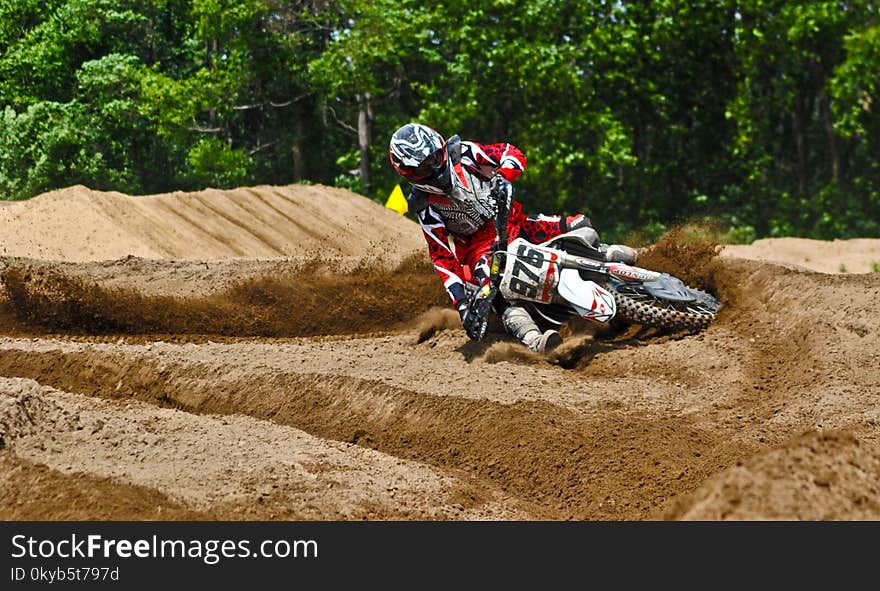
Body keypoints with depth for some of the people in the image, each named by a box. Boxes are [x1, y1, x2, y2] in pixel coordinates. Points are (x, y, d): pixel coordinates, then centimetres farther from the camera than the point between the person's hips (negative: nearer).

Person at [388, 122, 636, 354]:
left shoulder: (462, 154, -12)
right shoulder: (425, 208, -16)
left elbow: (513, 153, -8)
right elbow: (442, 256, -19)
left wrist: (502, 176, -32)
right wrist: (461, 304, -28)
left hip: (510, 220, 3)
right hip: (478, 244, -3)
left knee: (579, 226, -10)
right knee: (493, 282, -38)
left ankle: (603, 253, 26)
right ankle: (532, 338, -54)